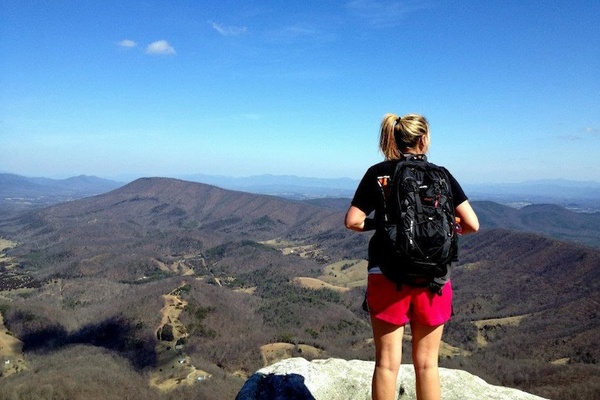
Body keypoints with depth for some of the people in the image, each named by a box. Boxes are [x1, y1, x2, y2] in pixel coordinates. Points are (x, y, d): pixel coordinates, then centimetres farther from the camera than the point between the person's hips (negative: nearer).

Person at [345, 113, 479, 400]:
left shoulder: (378, 173, 0)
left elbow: (353, 221, -7)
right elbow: (472, 224, -3)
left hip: (387, 275, 0)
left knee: (387, 362, 10)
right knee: (426, 363, 13)